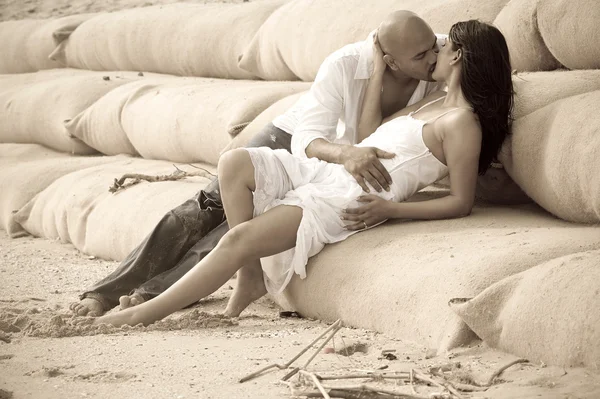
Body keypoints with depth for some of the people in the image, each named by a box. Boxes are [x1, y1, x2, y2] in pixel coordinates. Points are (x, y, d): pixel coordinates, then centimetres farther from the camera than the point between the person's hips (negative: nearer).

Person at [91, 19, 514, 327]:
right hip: (324, 171, 10)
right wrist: (379, 69, 19)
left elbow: (461, 202, -12)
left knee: (239, 239, -20)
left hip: (351, 199, -10)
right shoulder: (435, 102, 21)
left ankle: (145, 313, -14)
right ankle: (252, 275, -6)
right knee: (235, 162, -12)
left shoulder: (461, 122, -9)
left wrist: (389, 208, -18)